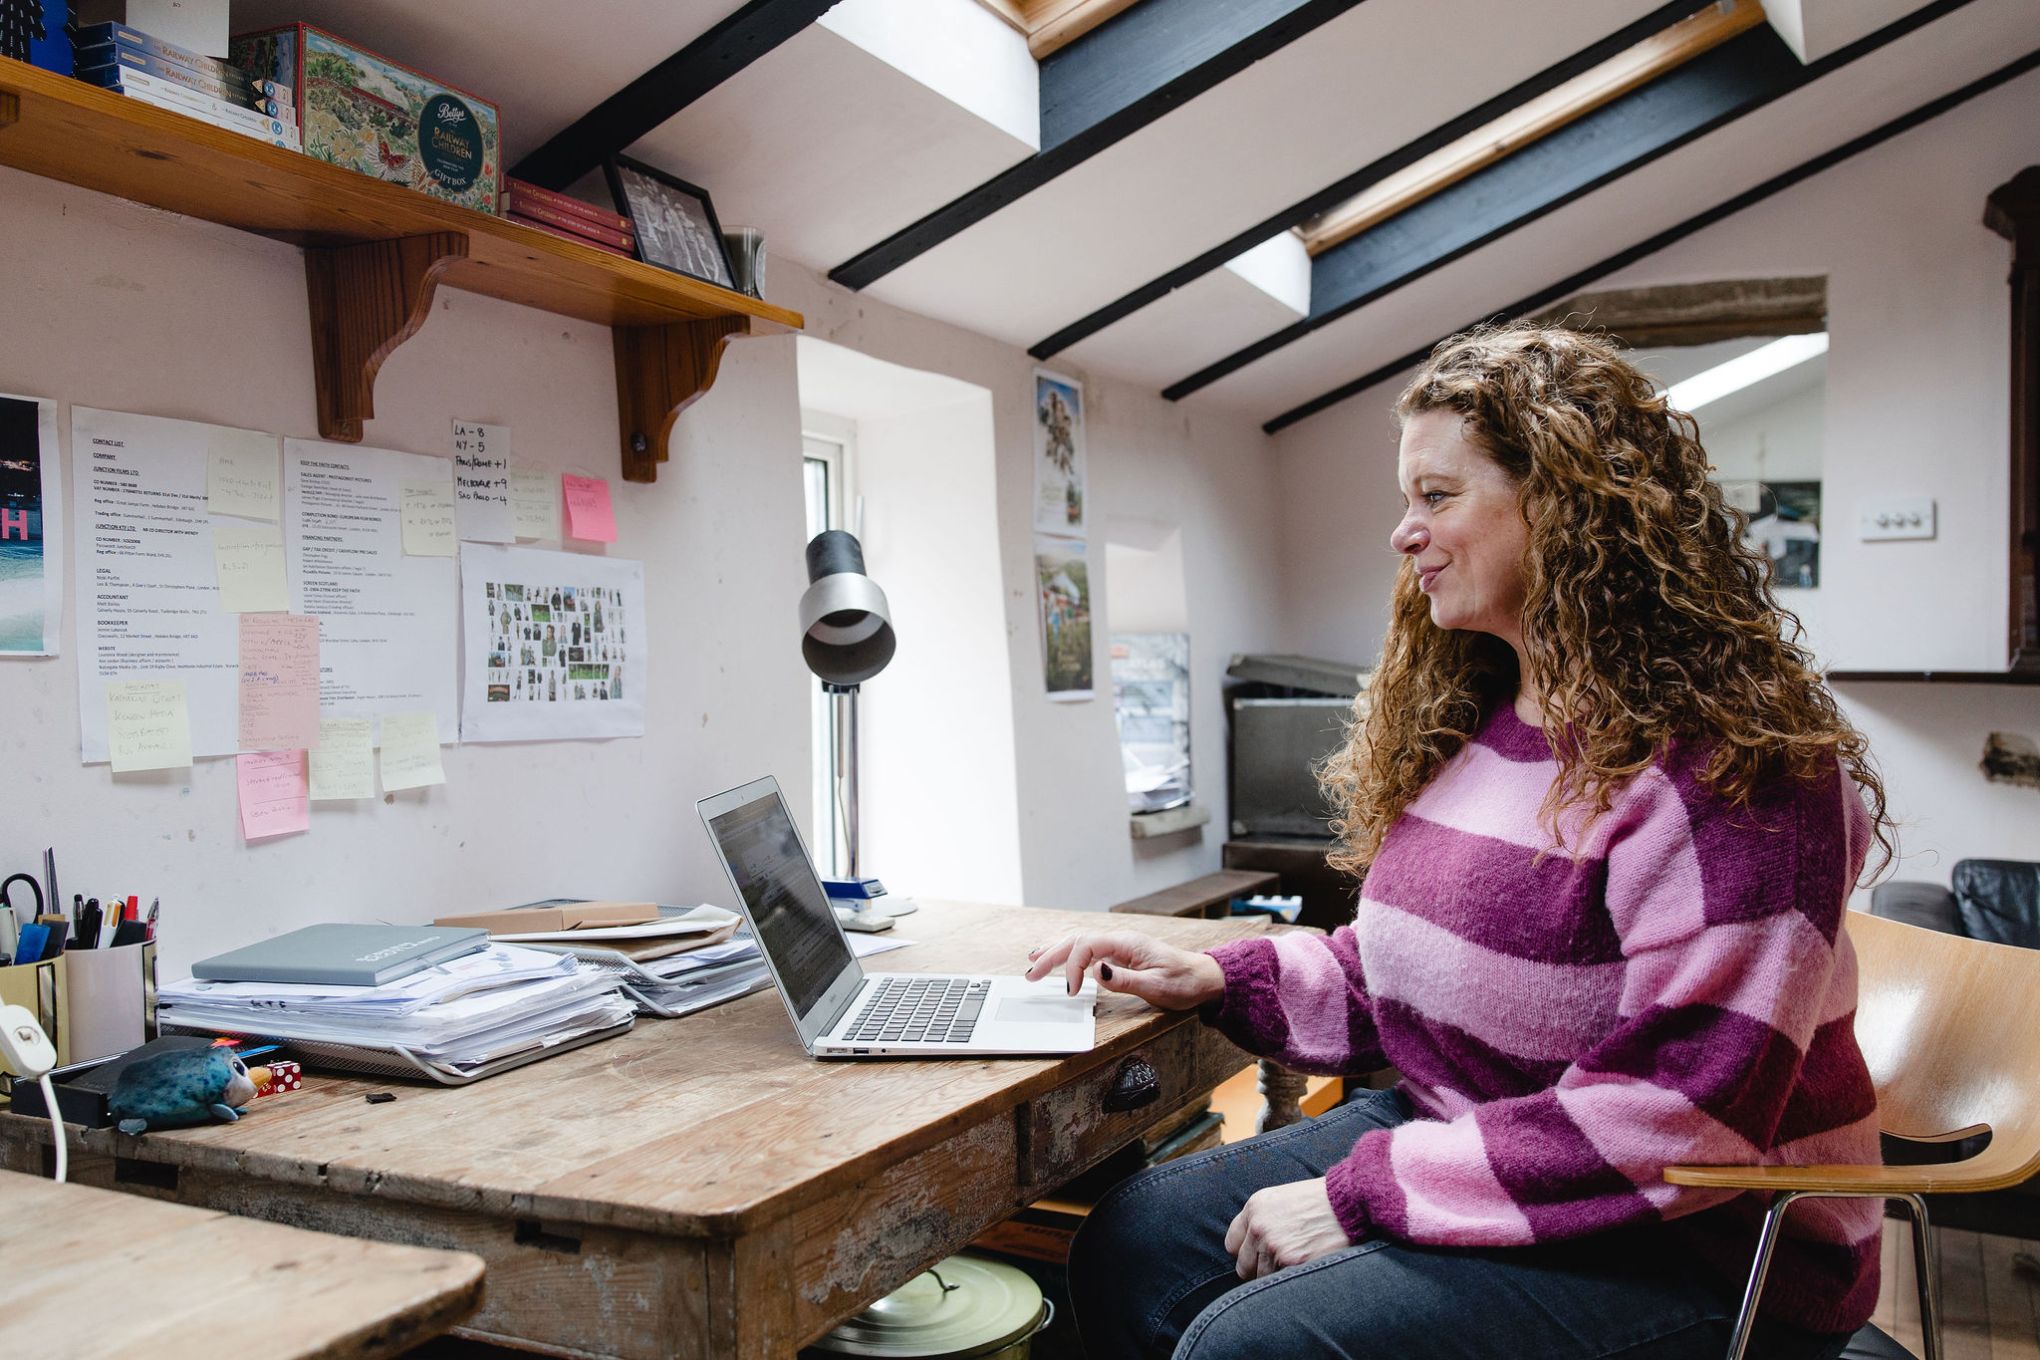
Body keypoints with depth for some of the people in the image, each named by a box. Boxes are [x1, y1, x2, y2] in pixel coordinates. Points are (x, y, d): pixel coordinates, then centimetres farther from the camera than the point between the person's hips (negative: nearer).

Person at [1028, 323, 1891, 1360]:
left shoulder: (1725, 766, -20)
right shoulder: (1464, 719, 7)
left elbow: (1673, 1123, -25)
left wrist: (1363, 1194, -23)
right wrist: (1223, 981, -1)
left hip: (1703, 1252, -8)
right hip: (1457, 1126, 8)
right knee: (1131, 1245, -4)